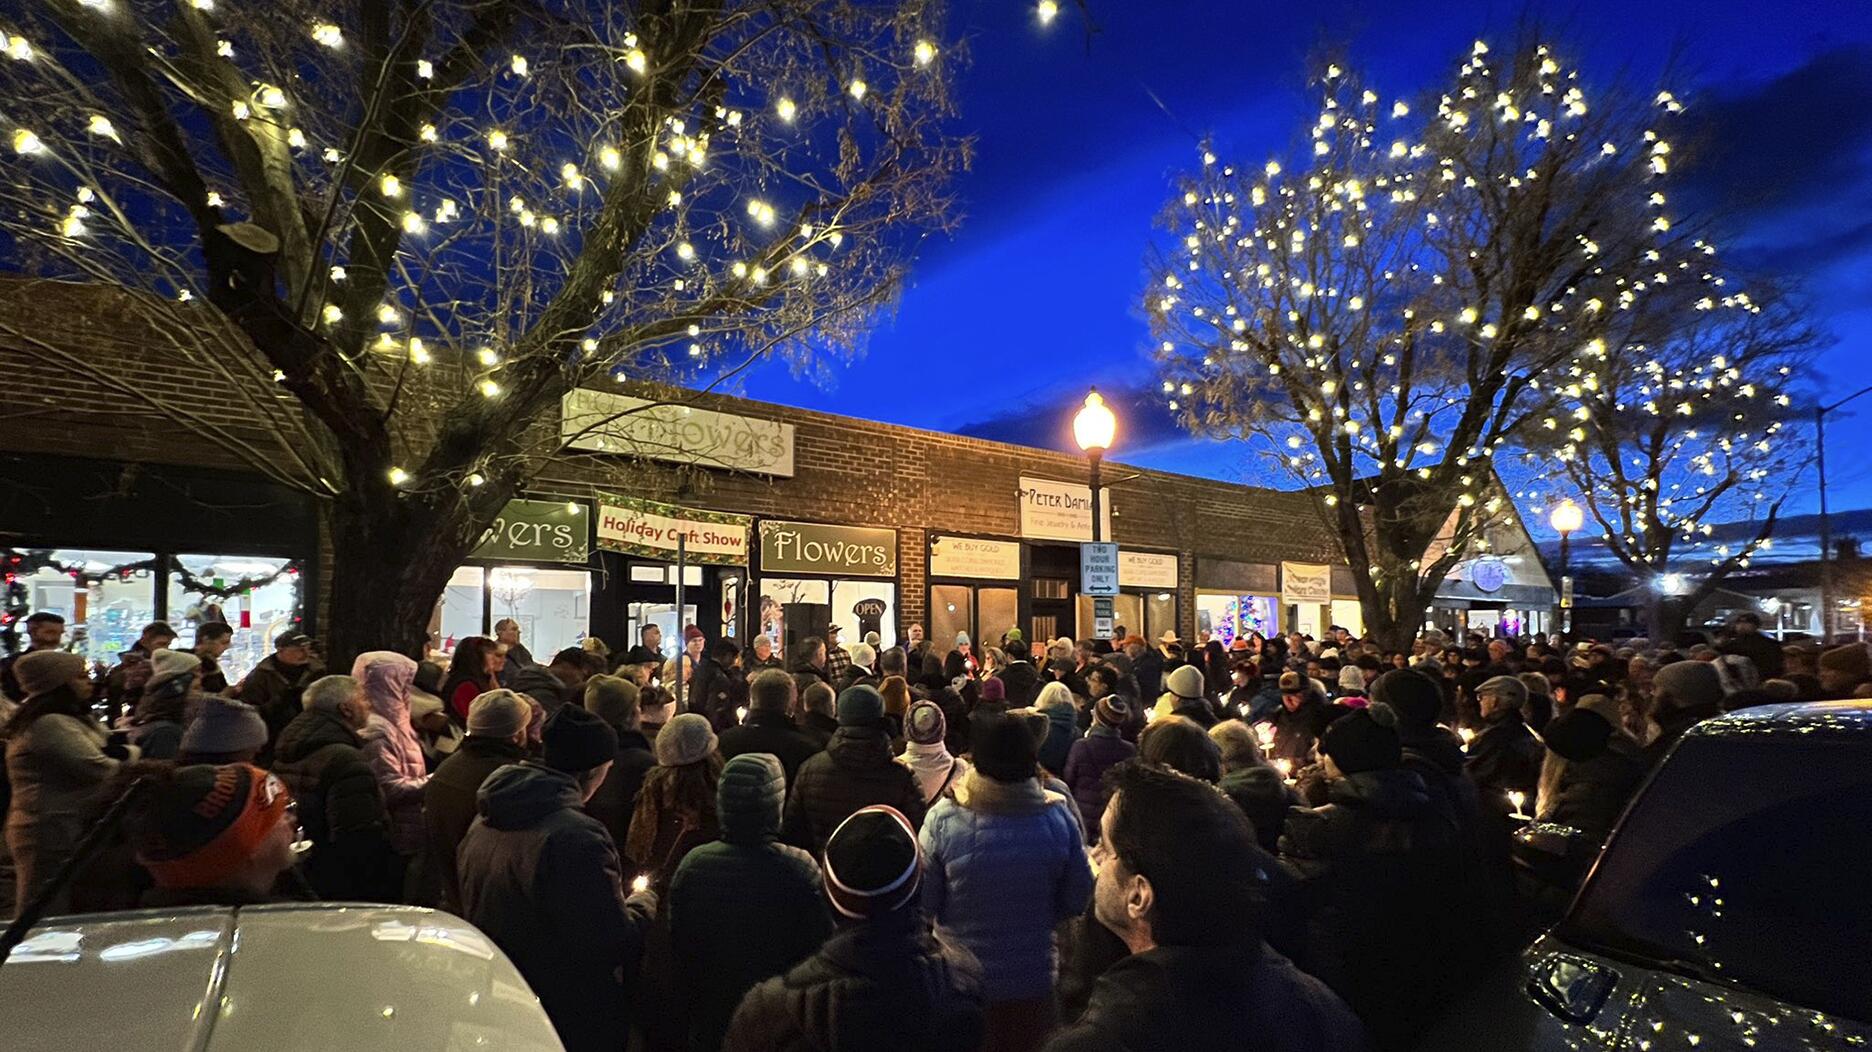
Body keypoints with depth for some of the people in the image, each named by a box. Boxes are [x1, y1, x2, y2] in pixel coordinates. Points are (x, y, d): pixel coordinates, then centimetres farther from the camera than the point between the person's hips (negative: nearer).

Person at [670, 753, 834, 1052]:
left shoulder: (693, 864, -14)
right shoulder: (798, 870, -26)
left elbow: (680, 949, -2)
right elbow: (820, 948, -16)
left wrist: (690, 1016, 13)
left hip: (711, 1027, 3)